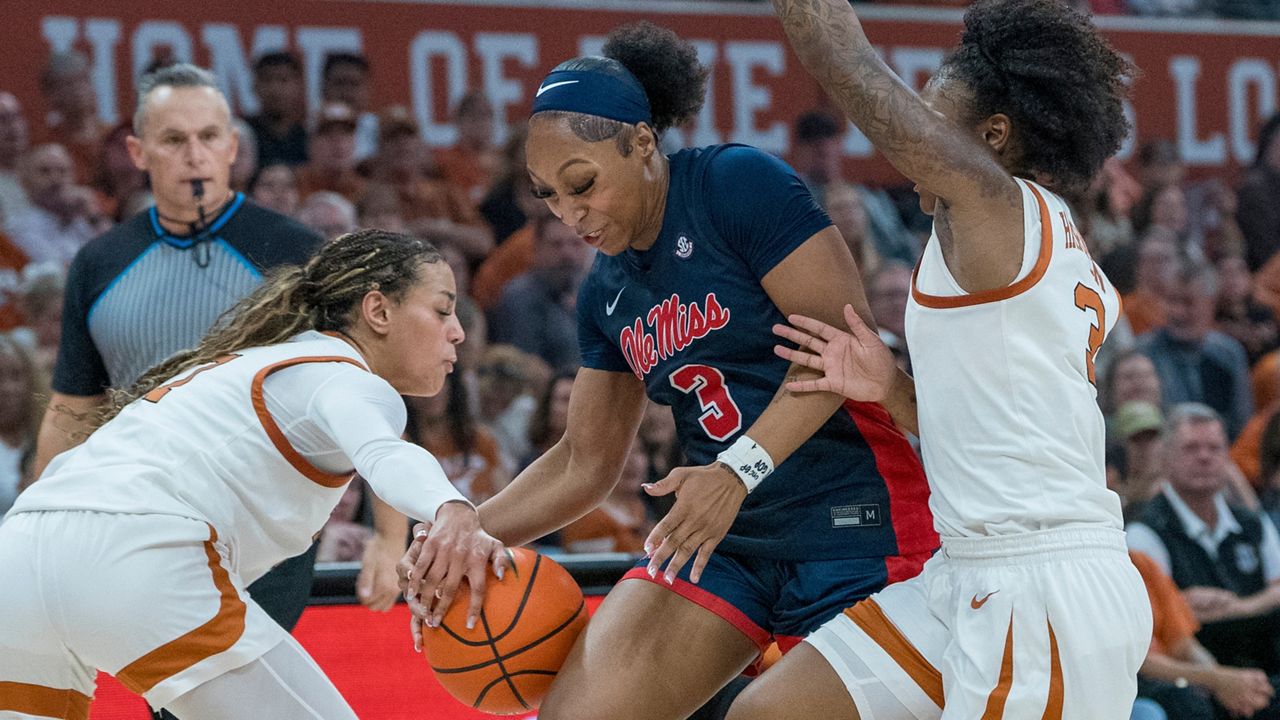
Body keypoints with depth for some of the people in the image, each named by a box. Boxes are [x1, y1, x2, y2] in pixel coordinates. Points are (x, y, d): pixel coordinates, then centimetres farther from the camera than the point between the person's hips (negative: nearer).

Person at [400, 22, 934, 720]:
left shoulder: (739, 183, -10)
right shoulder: (607, 292, 12)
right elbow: (586, 461, 18)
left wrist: (740, 469, -27)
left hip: (852, 527, -7)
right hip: (723, 538, 7)